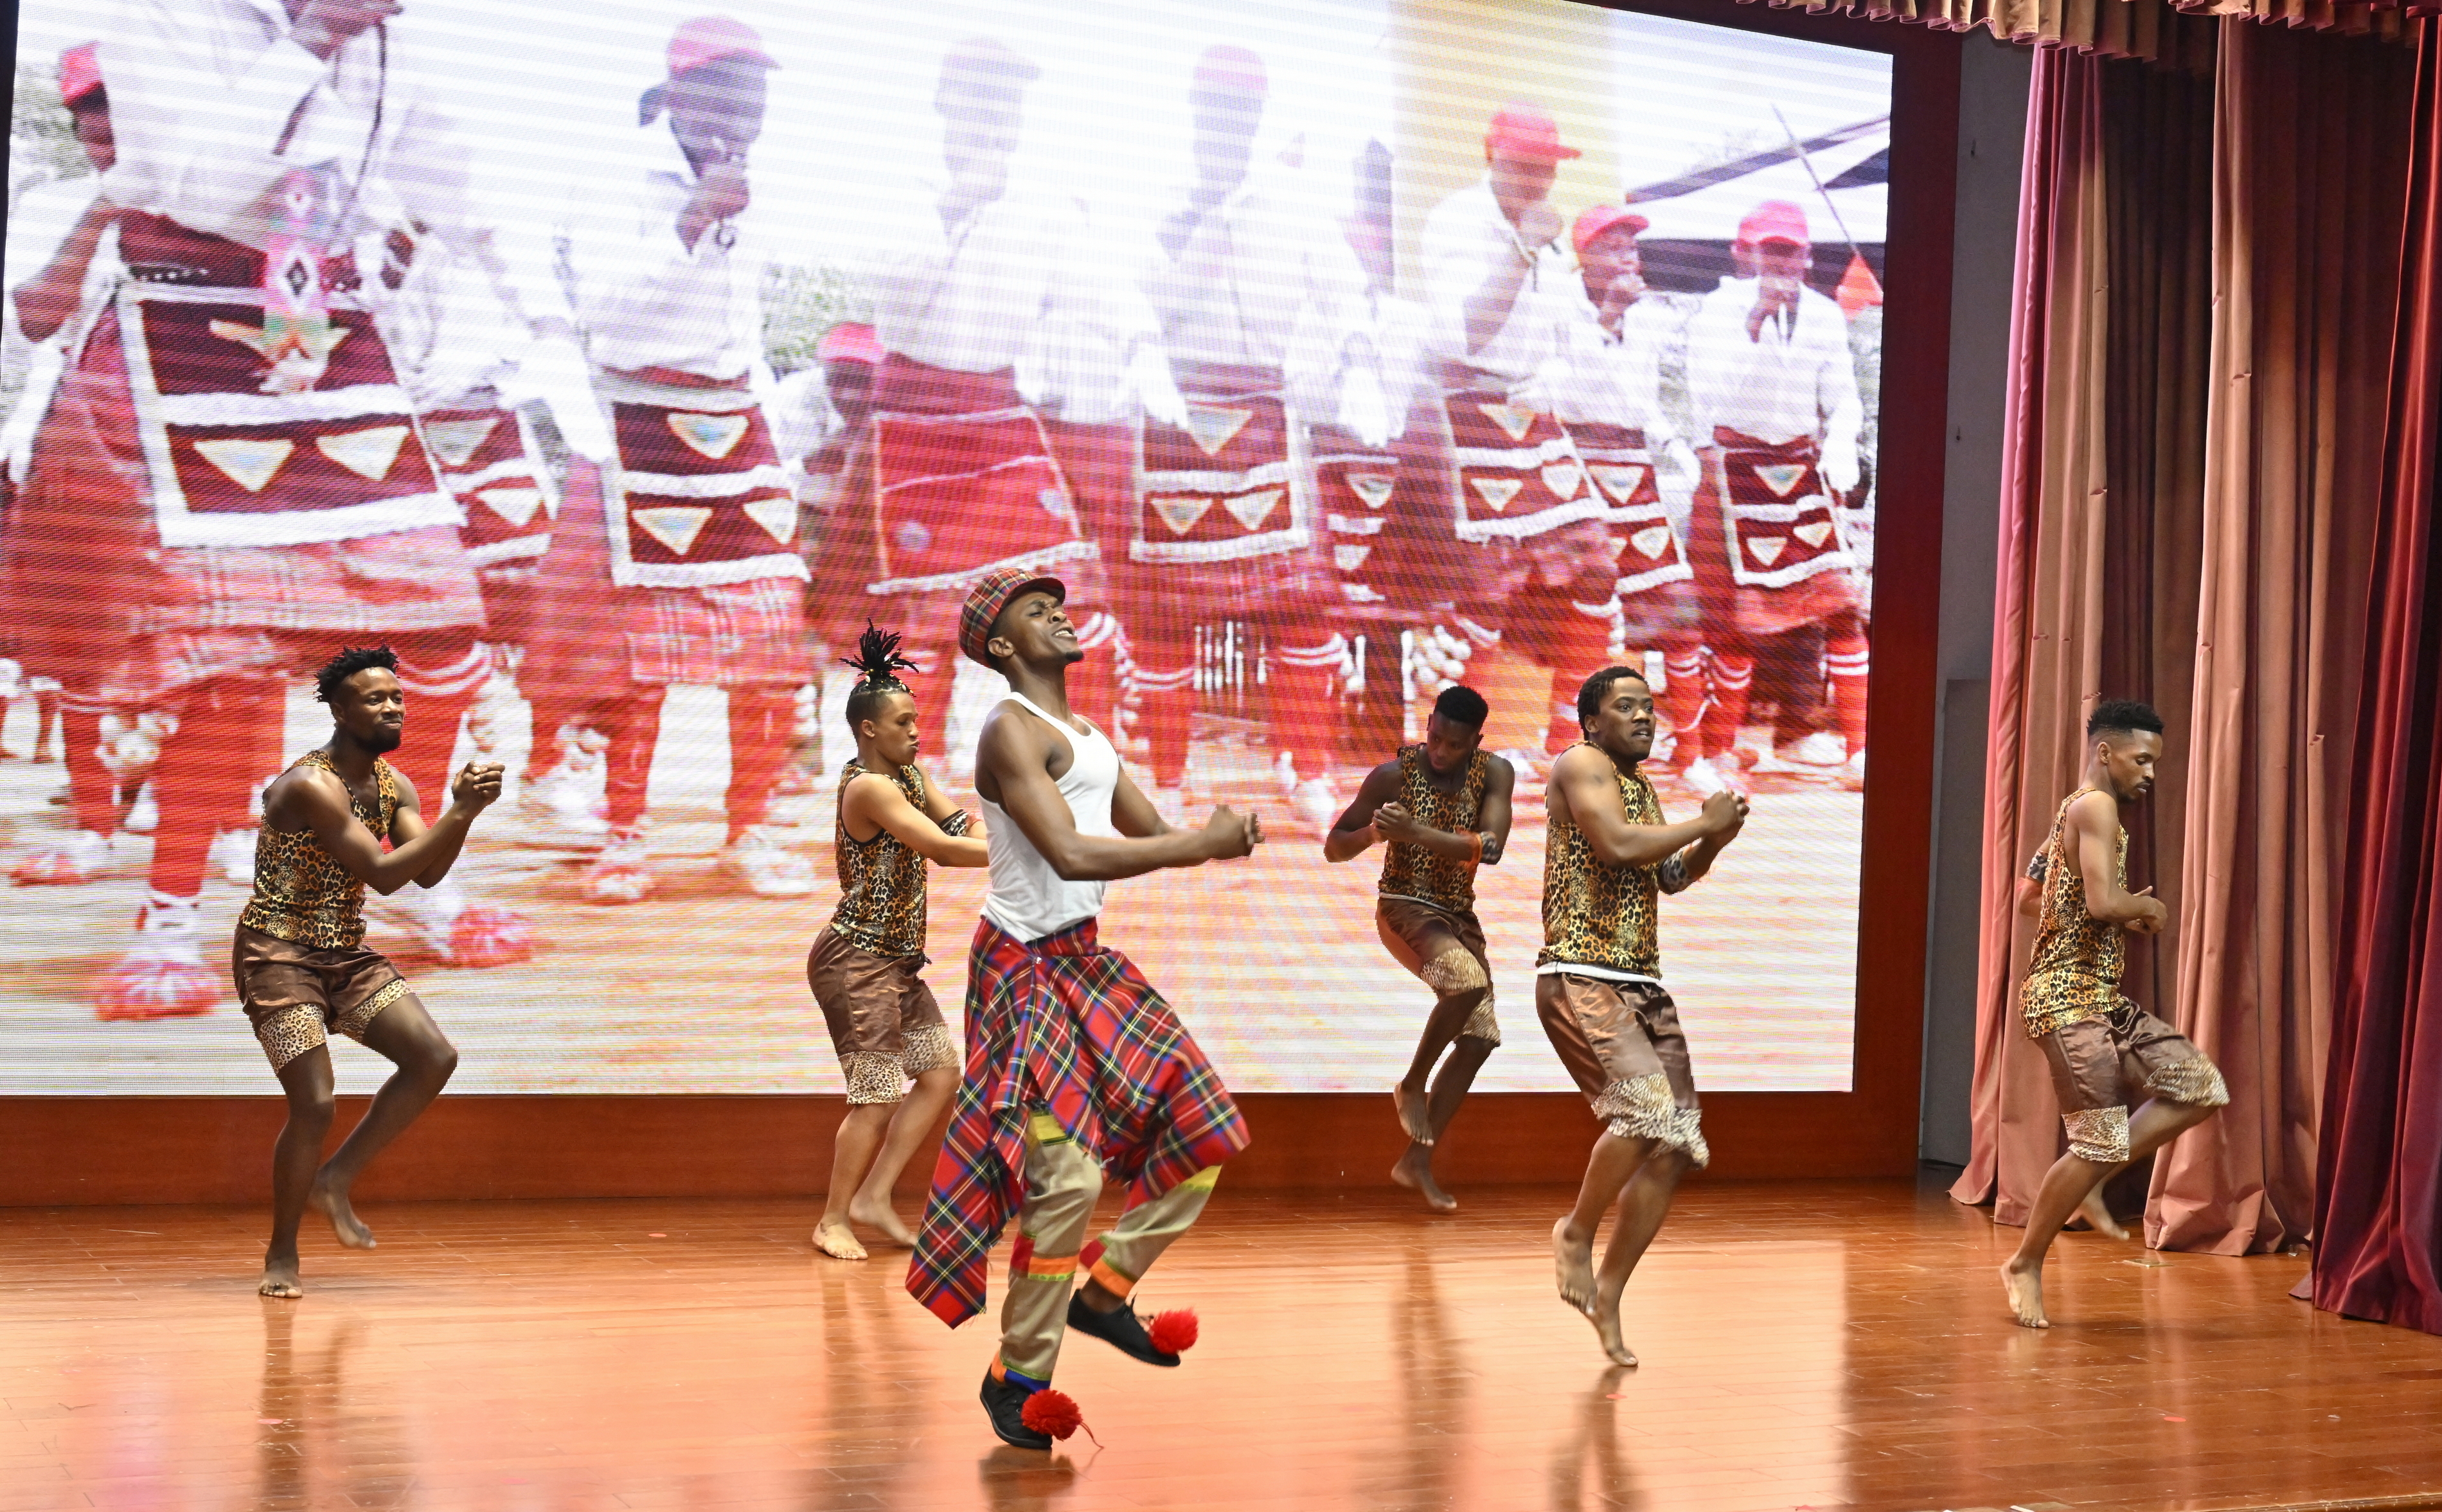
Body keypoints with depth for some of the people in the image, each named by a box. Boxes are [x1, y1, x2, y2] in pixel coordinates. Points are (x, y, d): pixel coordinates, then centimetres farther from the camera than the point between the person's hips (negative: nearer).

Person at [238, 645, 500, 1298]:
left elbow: (428, 873, -3)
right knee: (315, 1104, -14)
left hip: (346, 953, 8)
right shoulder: (310, 785, -20)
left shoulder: (392, 783, 6)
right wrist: (461, 813, -27)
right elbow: (383, 874, -26)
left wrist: (463, 809, -18)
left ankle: (336, 1180, 8)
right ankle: (281, 1254, 7)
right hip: (278, 955, -8)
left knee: (434, 1057, -7)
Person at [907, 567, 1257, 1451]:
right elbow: (1070, 854, -25)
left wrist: (1214, 836, -9)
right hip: (1029, 965, -9)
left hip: (1086, 960, 9)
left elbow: (1149, 832, 14)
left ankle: (1103, 1291, 18)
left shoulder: (1086, 735, 16)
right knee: (1068, 1173, -14)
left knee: (1205, 1128, 6)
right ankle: (1018, 1377, 0)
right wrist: (1202, 844, -23)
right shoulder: (1013, 730, -14)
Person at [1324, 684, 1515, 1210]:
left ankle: (1417, 1161, 11)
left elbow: (1491, 848, -24)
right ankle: (1411, 1087, -8)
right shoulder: (1394, 774, -13)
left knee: (1480, 1037, 1)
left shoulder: (1495, 773, -8)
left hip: (1459, 914, 5)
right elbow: (1334, 848, -6)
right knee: (1469, 981, -32)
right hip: (1404, 908, -5)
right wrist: (1372, 833, -28)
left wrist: (1416, 832, -35)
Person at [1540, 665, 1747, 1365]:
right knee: (1648, 1107, -27)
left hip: (1643, 987, 9)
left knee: (1675, 1148, 2)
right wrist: (1704, 824, -9)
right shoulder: (1582, 765, -5)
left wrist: (1711, 844, 8)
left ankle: (1607, 1295, 13)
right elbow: (1618, 844, -21)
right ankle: (1576, 1232, -4)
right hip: (1581, 982, -8)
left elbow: (1668, 877, 27)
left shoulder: (1642, 786, 21)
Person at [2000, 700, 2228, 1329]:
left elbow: (2028, 897, 24)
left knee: (2202, 1088, 6)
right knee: (2099, 1141, -8)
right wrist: (2148, 908, -5)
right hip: (2070, 999, -10)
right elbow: (2103, 901, -26)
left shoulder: (2073, 812, 17)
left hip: (2101, 1001, 10)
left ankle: (2090, 1181, 10)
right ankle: (2026, 1266, 6)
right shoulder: (2096, 807, -13)